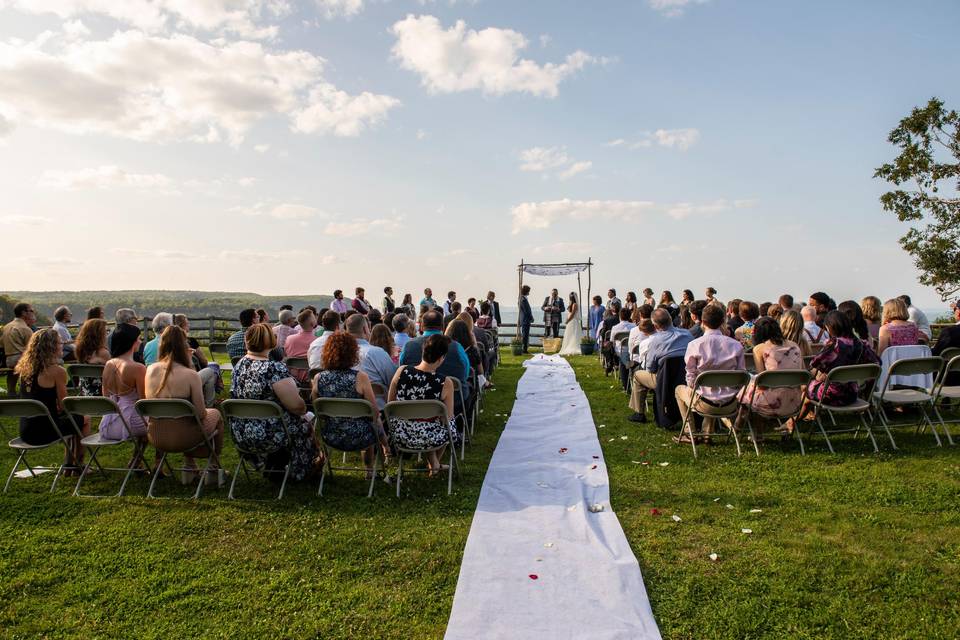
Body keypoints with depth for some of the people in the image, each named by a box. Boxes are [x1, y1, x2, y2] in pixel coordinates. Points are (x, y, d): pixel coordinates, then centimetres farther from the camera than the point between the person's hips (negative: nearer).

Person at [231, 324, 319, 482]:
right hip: (267, 437, -7)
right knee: (308, 419, 17)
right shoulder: (274, 368, -22)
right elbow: (297, 406, -22)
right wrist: (304, 410, 0)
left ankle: (272, 467, 35)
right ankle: (300, 473, 27)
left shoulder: (239, 365, 1)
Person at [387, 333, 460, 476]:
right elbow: (448, 417, -9)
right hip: (430, 440, -2)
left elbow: (390, 404, 1)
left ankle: (433, 463, 42)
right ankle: (435, 462, 45)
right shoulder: (445, 383, -19)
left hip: (399, 437, 3)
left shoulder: (401, 371, -12)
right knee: (450, 423, 31)